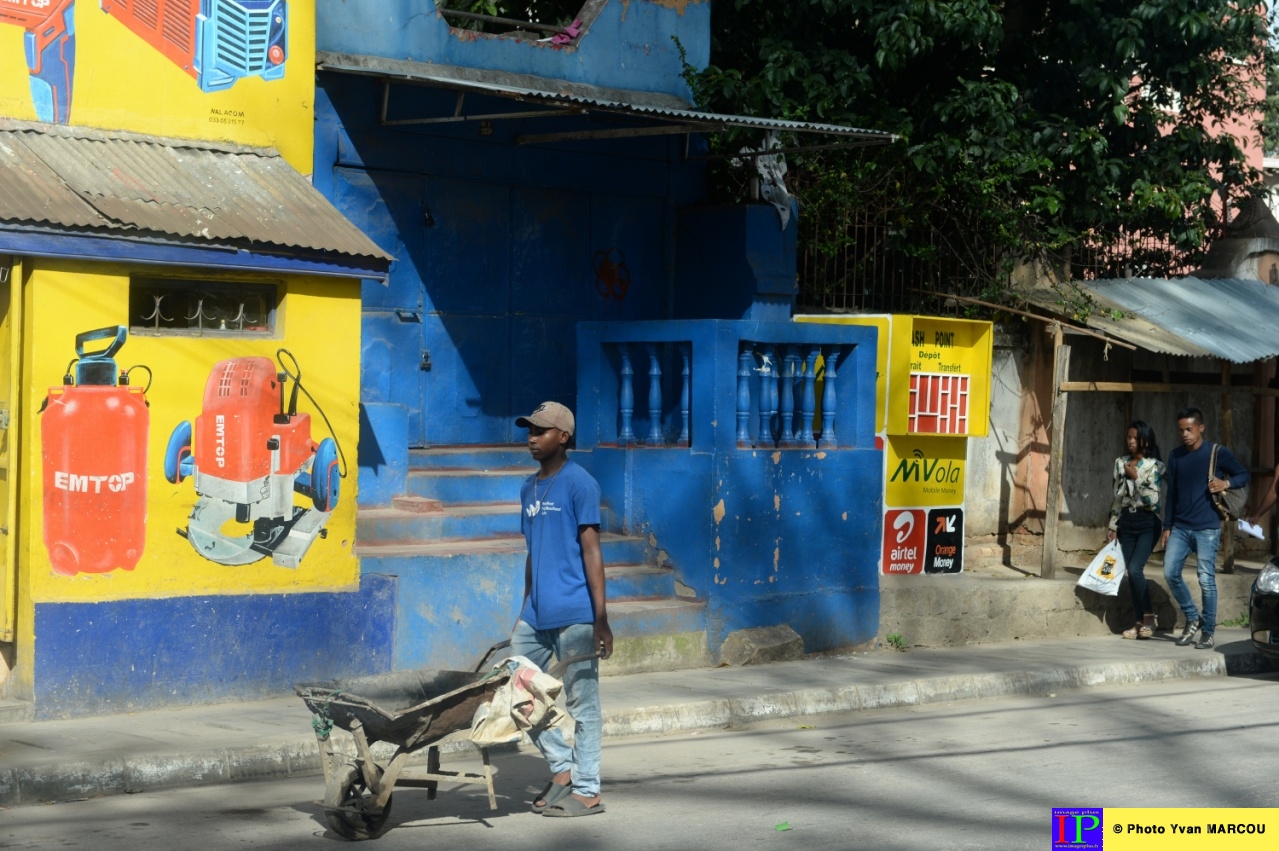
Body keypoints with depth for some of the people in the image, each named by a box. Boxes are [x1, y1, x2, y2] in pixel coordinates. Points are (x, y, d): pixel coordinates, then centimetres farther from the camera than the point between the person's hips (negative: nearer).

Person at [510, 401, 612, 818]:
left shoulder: (579, 484, -8)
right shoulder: (529, 489, 15)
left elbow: (591, 552, -12)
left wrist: (601, 619, -15)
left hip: (573, 615, -8)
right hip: (536, 615, 8)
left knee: (582, 704, -1)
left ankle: (586, 791, 7)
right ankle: (563, 768, 20)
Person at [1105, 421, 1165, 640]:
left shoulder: (1154, 466, -7)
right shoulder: (1120, 463, 9)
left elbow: (1153, 501, -13)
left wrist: (1135, 477, -17)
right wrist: (1112, 526, 12)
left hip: (1147, 523, -5)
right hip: (1126, 522, 5)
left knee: (1135, 569, -18)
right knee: (1131, 572, 3)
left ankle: (1148, 616, -3)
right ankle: (1140, 621, 10)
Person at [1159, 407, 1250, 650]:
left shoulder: (1218, 453, -3)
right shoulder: (1175, 456, 10)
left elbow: (1244, 475, 7)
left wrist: (1226, 483, -13)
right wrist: (1167, 527, 13)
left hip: (1207, 528, -4)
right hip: (1180, 527, 4)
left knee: (1206, 580, -5)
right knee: (1170, 573, -3)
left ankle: (1207, 632, 6)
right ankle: (1192, 618, 17)